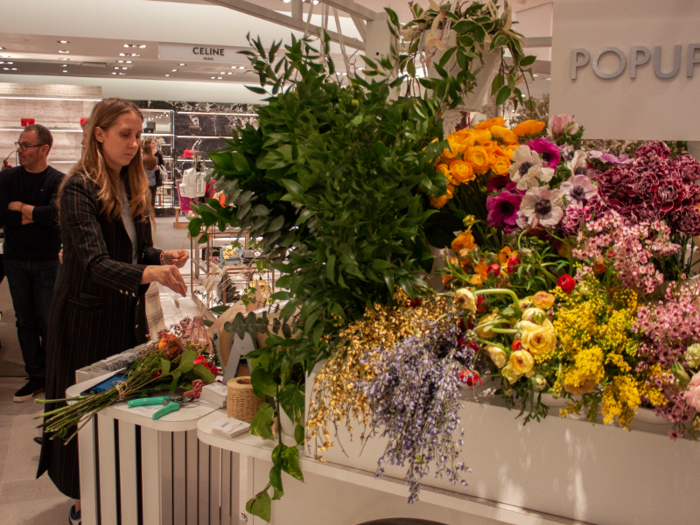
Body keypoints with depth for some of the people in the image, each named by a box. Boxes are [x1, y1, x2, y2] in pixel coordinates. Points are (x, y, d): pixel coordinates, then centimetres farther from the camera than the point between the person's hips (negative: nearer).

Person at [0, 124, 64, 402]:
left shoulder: (59, 180, -5)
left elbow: (54, 215, -21)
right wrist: (35, 215, -12)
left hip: (48, 261, -3)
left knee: (48, 322, 2)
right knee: (25, 321, 10)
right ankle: (36, 376, 20)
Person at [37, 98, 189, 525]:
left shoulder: (135, 188, 7)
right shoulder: (79, 189, -17)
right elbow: (94, 262, -28)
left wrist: (163, 258, -10)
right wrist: (146, 273, -45)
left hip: (128, 313, 7)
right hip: (87, 314, -7)